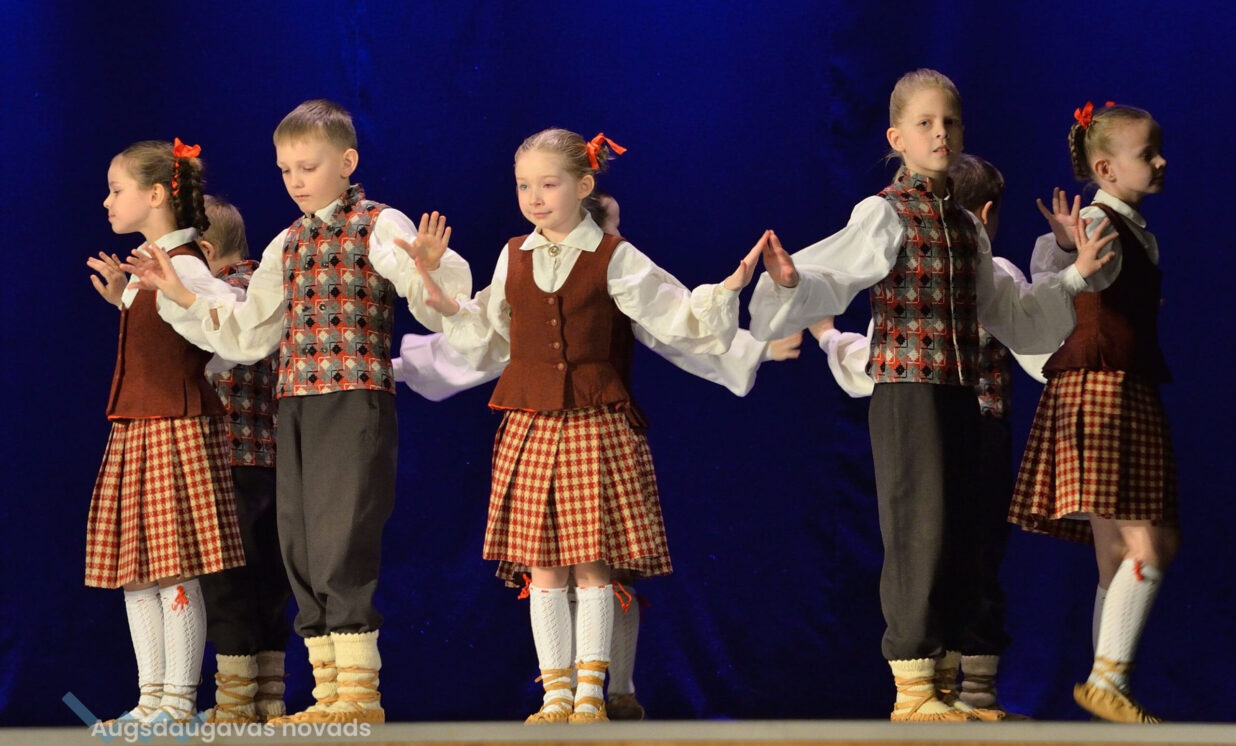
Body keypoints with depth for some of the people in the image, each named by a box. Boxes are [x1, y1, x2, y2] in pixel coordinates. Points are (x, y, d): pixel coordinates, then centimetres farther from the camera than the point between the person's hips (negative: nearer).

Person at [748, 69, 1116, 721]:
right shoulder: (885, 215, -5)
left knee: (958, 537, 8)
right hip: (906, 391, -7)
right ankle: (911, 688, -4)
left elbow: (1007, 311, 27)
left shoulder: (966, 226, 16)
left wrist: (1074, 276, 29)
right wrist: (790, 280, -37)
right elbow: (832, 278, -17)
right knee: (918, 531, -8)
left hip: (960, 394, 7)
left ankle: (941, 677, 15)